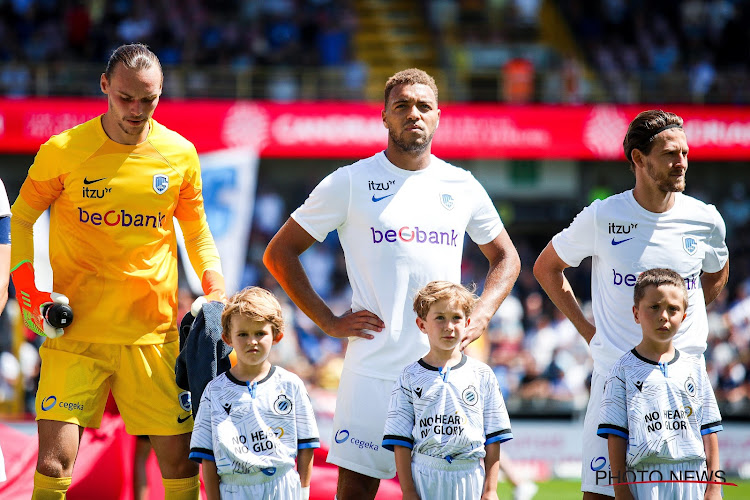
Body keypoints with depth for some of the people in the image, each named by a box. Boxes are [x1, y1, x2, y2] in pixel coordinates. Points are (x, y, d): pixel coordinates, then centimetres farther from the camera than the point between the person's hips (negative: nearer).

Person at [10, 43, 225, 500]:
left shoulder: (180, 154, 3)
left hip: (154, 334, 2)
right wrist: (27, 289, -5)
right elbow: (20, 219, 8)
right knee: (54, 463, -12)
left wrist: (216, 290, 0)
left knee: (181, 461, 3)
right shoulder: (64, 151, -5)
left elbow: (197, 233, 16)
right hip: (76, 332, -2)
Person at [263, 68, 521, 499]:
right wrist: (328, 321, -2)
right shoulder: (350, 183, 2)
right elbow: (279, 253, 6)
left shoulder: (462, 187, 11)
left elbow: (506, 257, 25)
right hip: (374, 367, -3)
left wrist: (481, 318, 8)